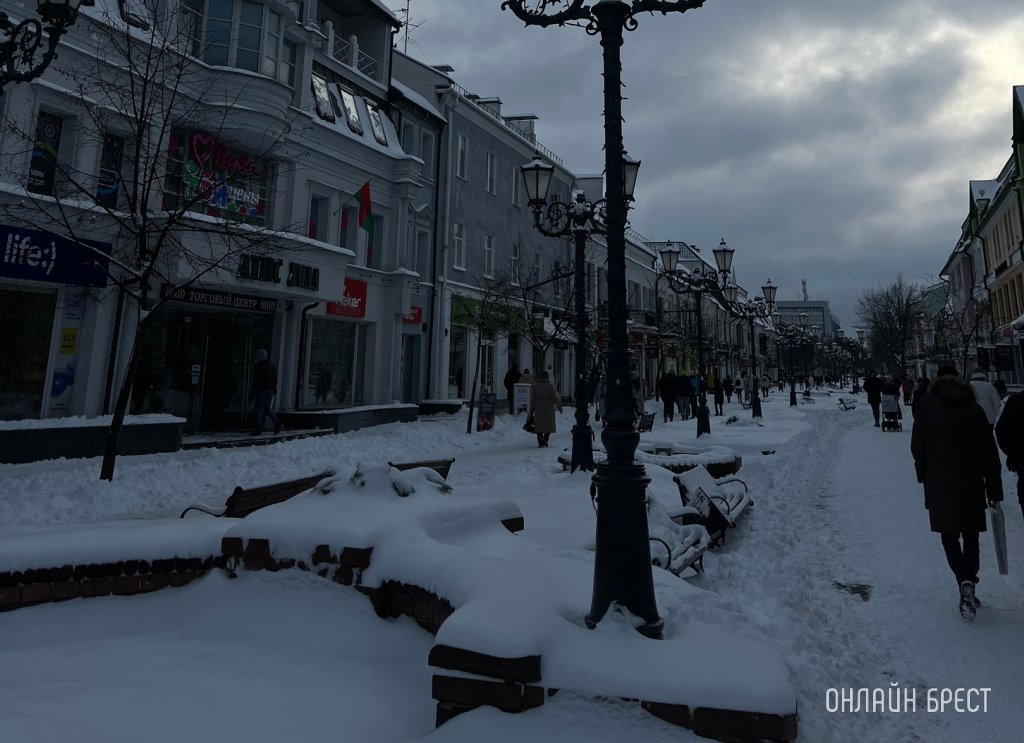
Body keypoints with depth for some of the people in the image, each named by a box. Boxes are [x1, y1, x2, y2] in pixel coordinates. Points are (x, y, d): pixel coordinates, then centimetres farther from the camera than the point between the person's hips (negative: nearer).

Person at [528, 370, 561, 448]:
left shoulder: (534, 386, 1)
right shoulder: (550, 386, -6)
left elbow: (532, 399, 1)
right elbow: (555, 398, -4)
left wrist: (531, 411, 7)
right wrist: (559, 407, 9)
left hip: (538, 408, 2)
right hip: (549, 408, -2)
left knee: (539, 425, 9)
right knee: (549, 425, 8)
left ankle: (540, 442, 4)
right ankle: (545, 438, -12)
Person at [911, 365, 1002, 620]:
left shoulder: (926, 404, -4)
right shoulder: (974, 407, 0)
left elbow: (917, 446, -4)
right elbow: (989, 451, 1)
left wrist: (923, 475, 8)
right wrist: (994, 489, 5)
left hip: (939, 485, -1)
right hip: (971, 485, 2)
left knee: (949, 537, 8)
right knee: (970, 536, 16)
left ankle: (965, 581, -13)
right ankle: (969, 583, 10)